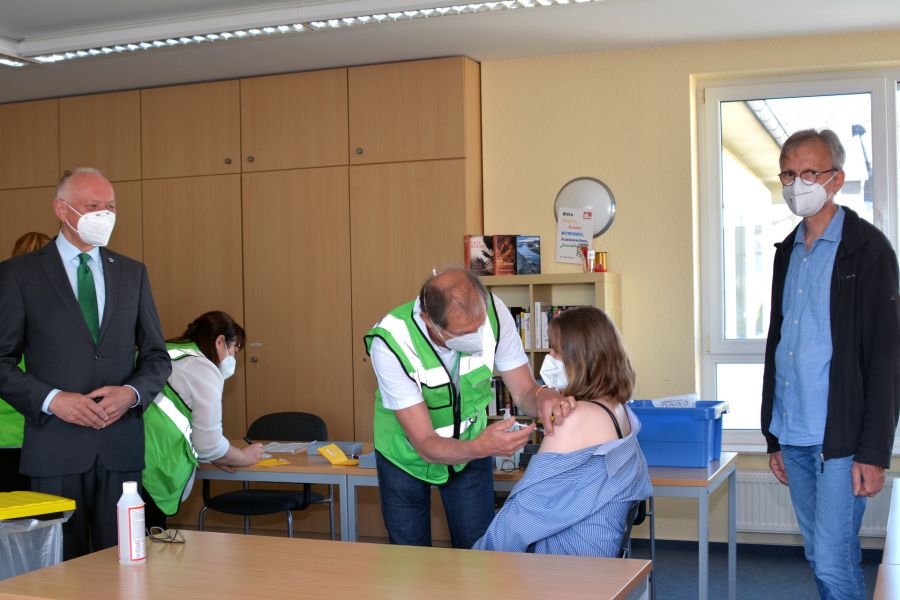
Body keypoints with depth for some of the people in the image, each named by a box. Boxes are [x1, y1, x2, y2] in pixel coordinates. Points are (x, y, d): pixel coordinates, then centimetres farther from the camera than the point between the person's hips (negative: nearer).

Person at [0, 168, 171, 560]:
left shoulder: (132, 273, 12)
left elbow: (156, 357, 13)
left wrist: (132, 392, -6)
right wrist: (51, 400, -14)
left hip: (121, 444, 3)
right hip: (56, 447, -2)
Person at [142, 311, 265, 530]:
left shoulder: (165, 352, 21)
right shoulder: (204, 369, -3)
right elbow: (209, 443, -3)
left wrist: (212, 456, 20)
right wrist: (244, 457, 16)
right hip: (148, 471, -8)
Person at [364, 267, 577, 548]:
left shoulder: (492, 313, -26)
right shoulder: (390, 342, -34)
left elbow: (524, 391, -14)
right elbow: (425, 444, -33)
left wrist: (544, 396, -38)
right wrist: (482, 448, -51)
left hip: (471, 445, 2)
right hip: (406, 456, -2)